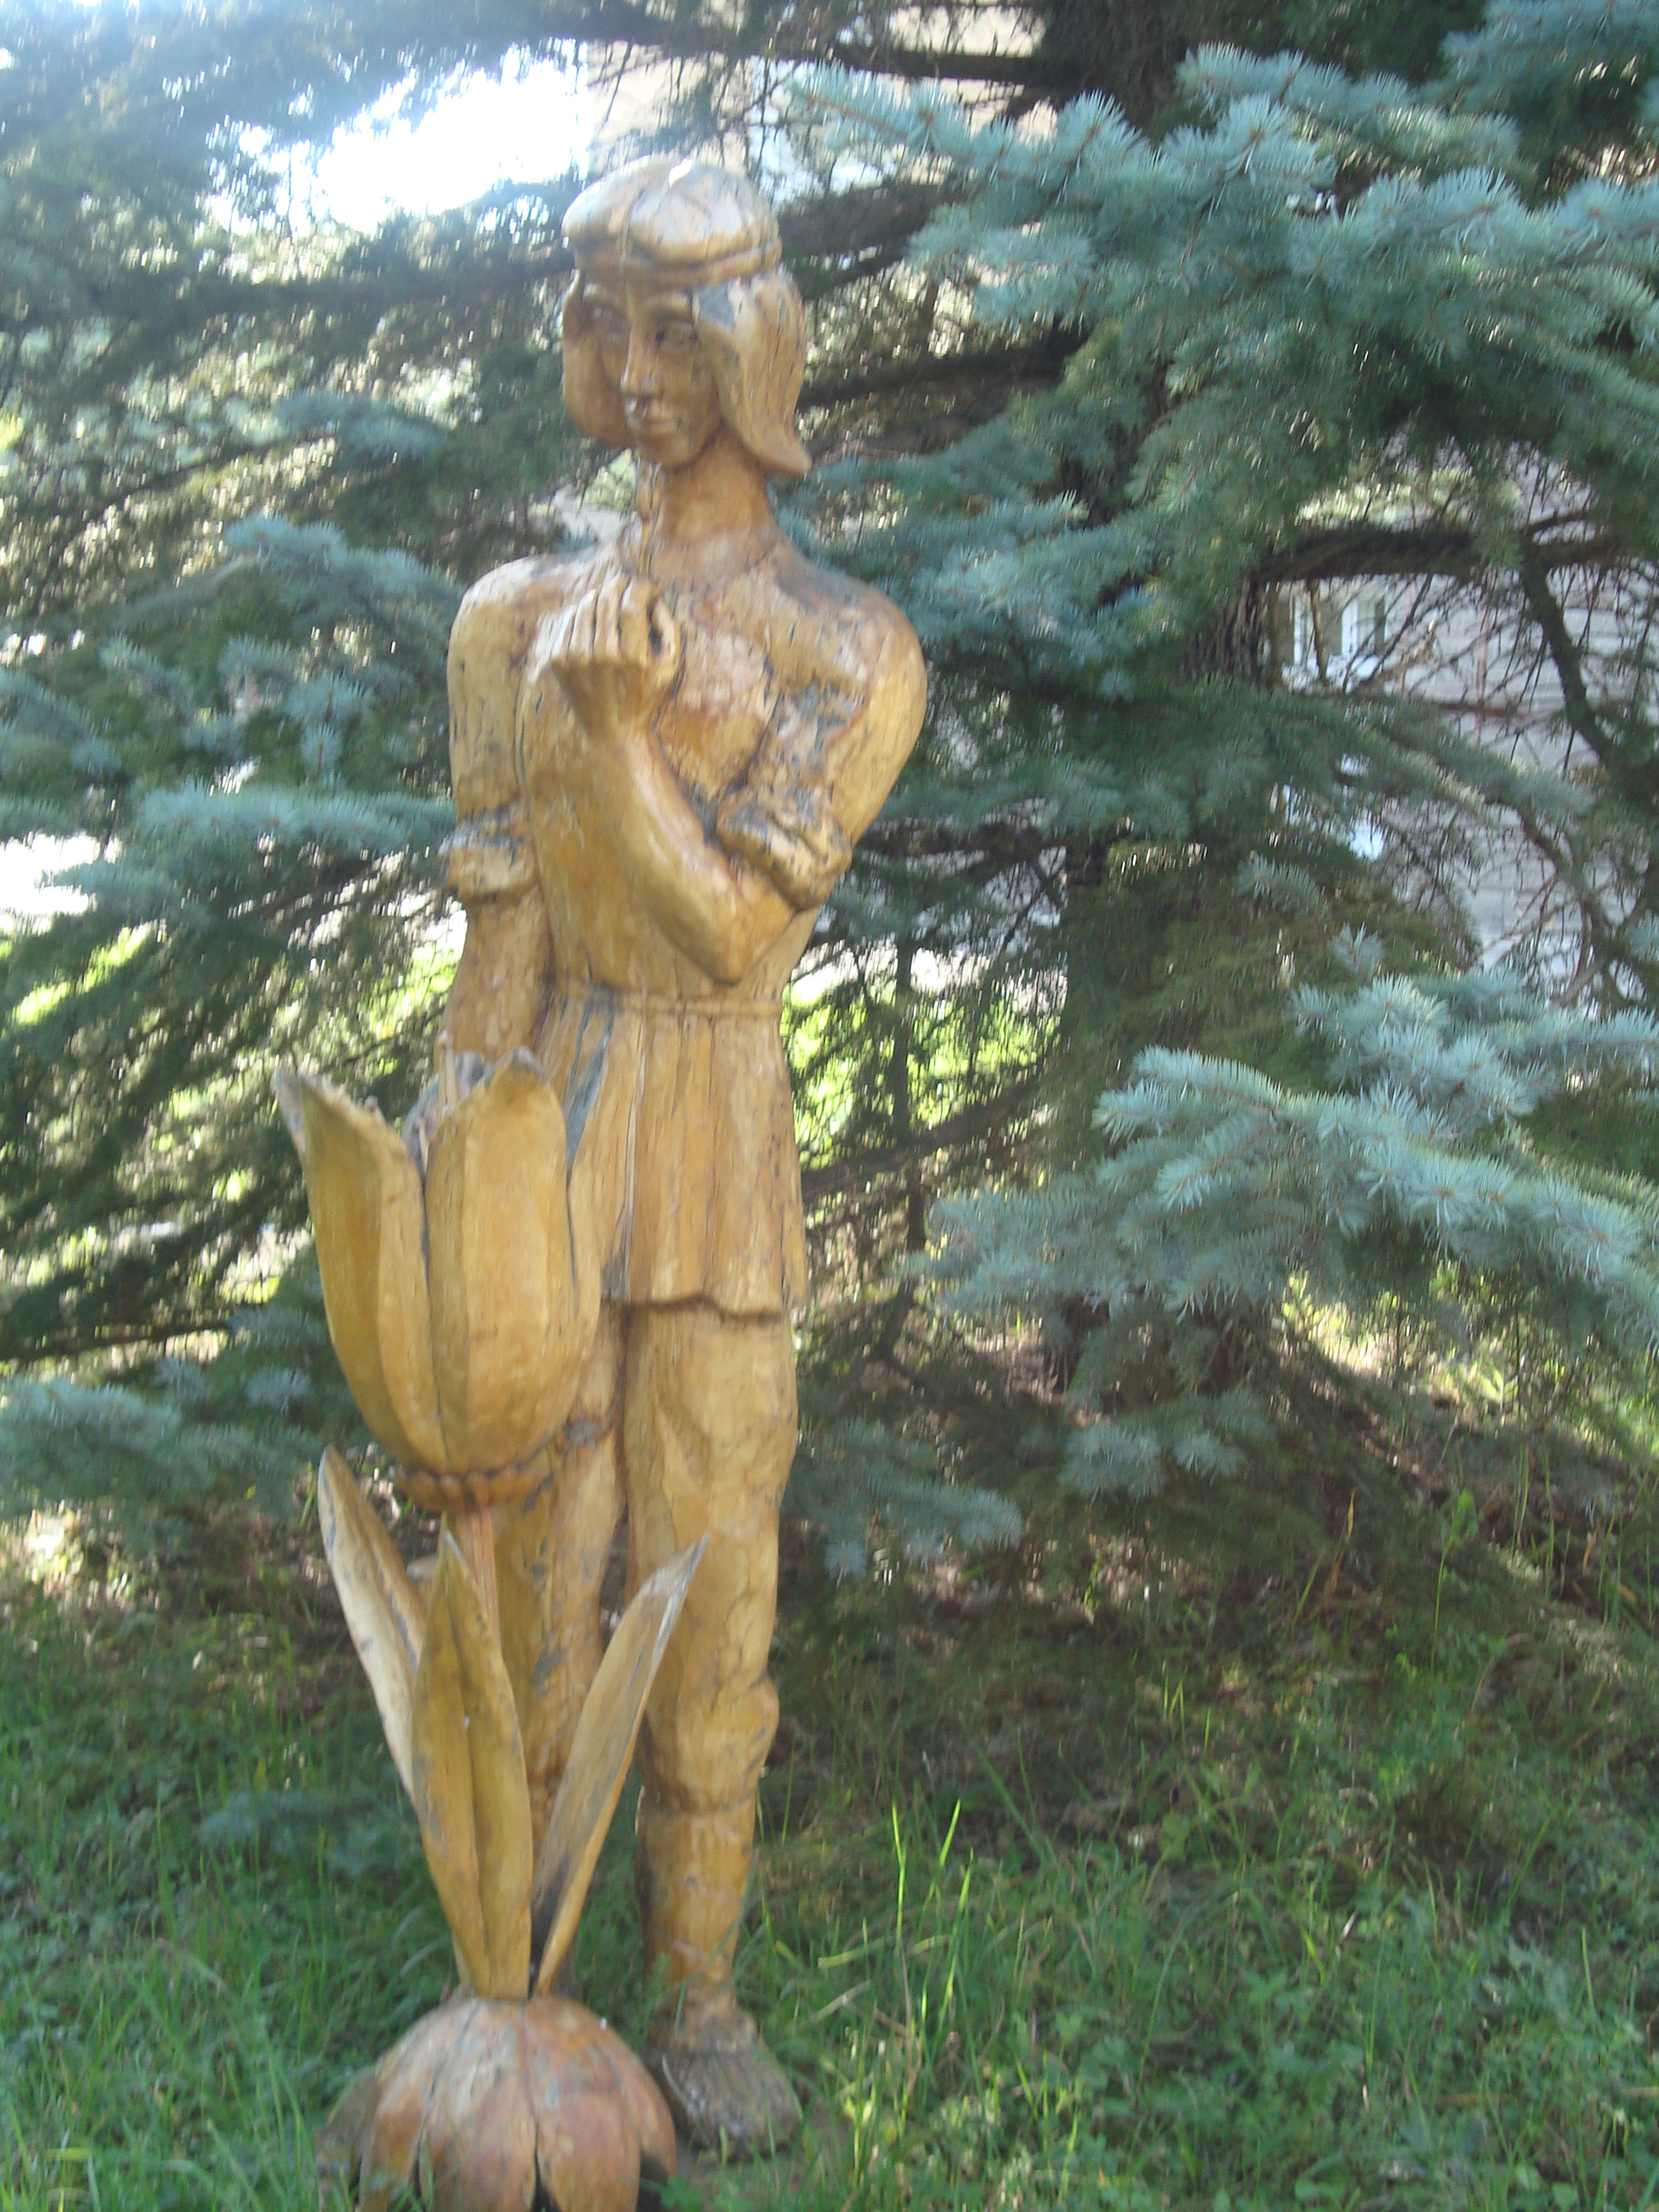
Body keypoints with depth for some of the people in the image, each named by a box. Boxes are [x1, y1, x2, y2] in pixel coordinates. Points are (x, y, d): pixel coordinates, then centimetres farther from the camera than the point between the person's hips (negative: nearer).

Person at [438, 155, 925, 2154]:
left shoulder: (844, 651, 2)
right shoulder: (522, 619, 8)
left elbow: (734, 930, -9)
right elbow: (495, 946, 4)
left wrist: (611, 731, -19)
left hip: (721, 1147, -1)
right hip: (544, 1126, 1)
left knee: (712, 1580, 5)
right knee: (537, 1574, 4)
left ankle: (700, 1992, 21)